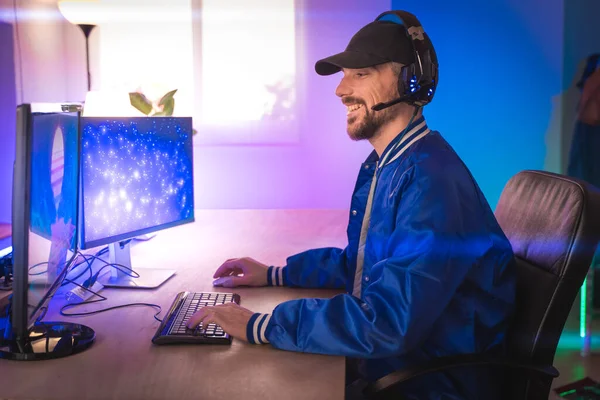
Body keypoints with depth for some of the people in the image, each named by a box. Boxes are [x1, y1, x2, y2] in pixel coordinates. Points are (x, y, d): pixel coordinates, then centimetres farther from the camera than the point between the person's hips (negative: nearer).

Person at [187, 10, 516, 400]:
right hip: (379, 356, 8)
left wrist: (259, 326, -26)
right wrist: (273, 274, 8)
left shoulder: (431, 180, -26)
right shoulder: (381, 164, 5)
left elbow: (388, 322, -31)